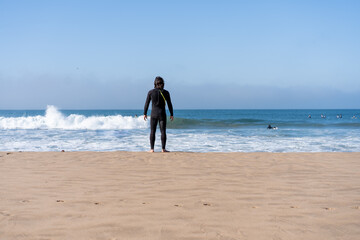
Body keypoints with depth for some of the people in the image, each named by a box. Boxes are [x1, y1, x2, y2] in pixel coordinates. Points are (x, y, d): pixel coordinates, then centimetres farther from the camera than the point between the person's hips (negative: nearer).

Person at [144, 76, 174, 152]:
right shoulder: (166, 92, -3)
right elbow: (169, 104, 0)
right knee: (163, 131, 3)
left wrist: (145, 114, 10)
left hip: (154, 114, 1)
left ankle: (152, 149, 3)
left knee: (152, 132, 5)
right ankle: (163, 149, 1)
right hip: (162, 114, 0)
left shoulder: (150, 92, -3)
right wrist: (171, 114, 8)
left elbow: (147, 104, 1)